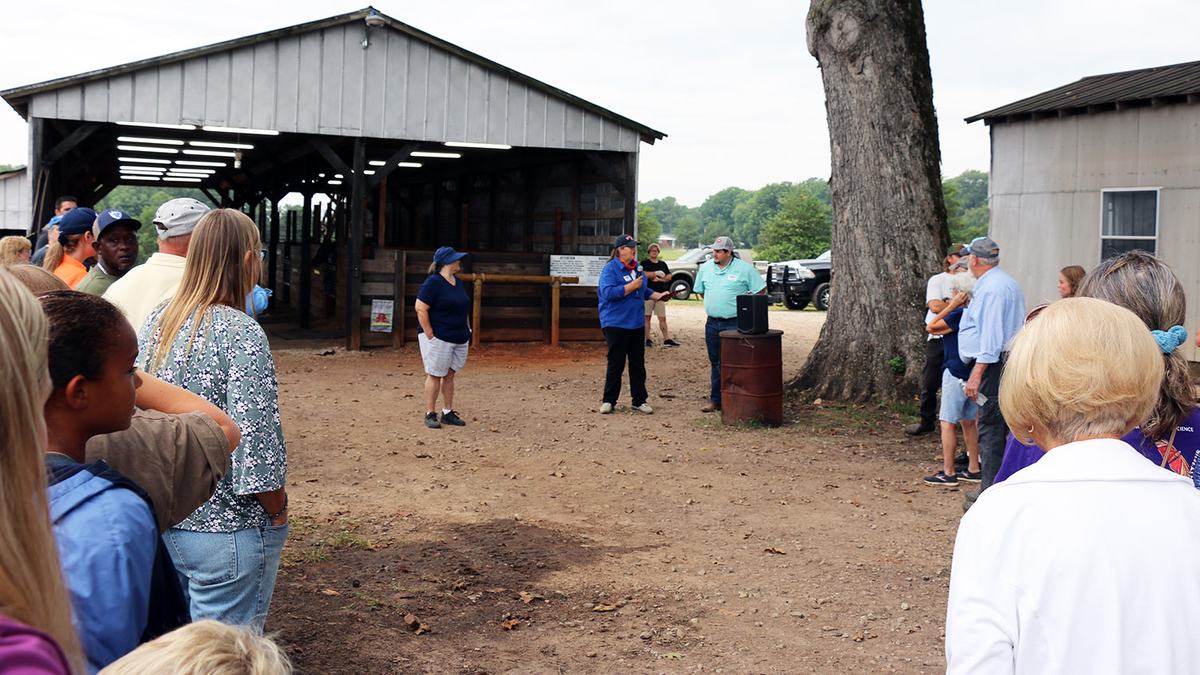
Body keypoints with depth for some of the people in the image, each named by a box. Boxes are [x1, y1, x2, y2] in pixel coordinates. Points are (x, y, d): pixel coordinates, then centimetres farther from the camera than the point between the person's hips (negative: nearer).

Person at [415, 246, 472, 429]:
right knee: (435, 375, -2)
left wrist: (467, 330, 15)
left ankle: (448, 413, 18)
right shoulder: (433, 282, -12)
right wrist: (429, 335, -18)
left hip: (459, 338, 7)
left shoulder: (457, 282, 13)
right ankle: (430, 414, 6)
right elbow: (420, 308, -16)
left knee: (450, 375, 11)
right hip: (439, 339, -7)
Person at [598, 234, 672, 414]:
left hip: (637, 324, 7)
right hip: (616, 324, -7)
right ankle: (608, 401, 9)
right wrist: (632, 286, -21)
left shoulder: (637, 267, 13)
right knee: (616, 364, -2)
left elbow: (644, 291, 24)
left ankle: (639, 401, 17)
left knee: (638, 364, 10)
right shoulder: (610, 269, -11)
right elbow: (608, 293, -24)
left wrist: (658, 296, 7)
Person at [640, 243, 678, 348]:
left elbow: (669, 277, 9)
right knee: (647, 317, 0)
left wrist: (659, 279, -7)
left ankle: (667, 339, 0)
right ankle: (648, 339, 5)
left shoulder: (663, 264, 16)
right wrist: (656, 273, -12)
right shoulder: (644, 263, 2)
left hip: (660, 294, 4)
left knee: (662, 318, 2)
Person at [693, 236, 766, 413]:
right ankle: (715, 400, 18)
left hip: (735, 324, -5)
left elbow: (761, 290, -1)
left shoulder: (744, 269, -7)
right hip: (712, 323, 5)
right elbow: (700, 291, 21)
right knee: (715, 363, 11)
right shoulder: (705, 268, 8)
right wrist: (713, 304, 13)